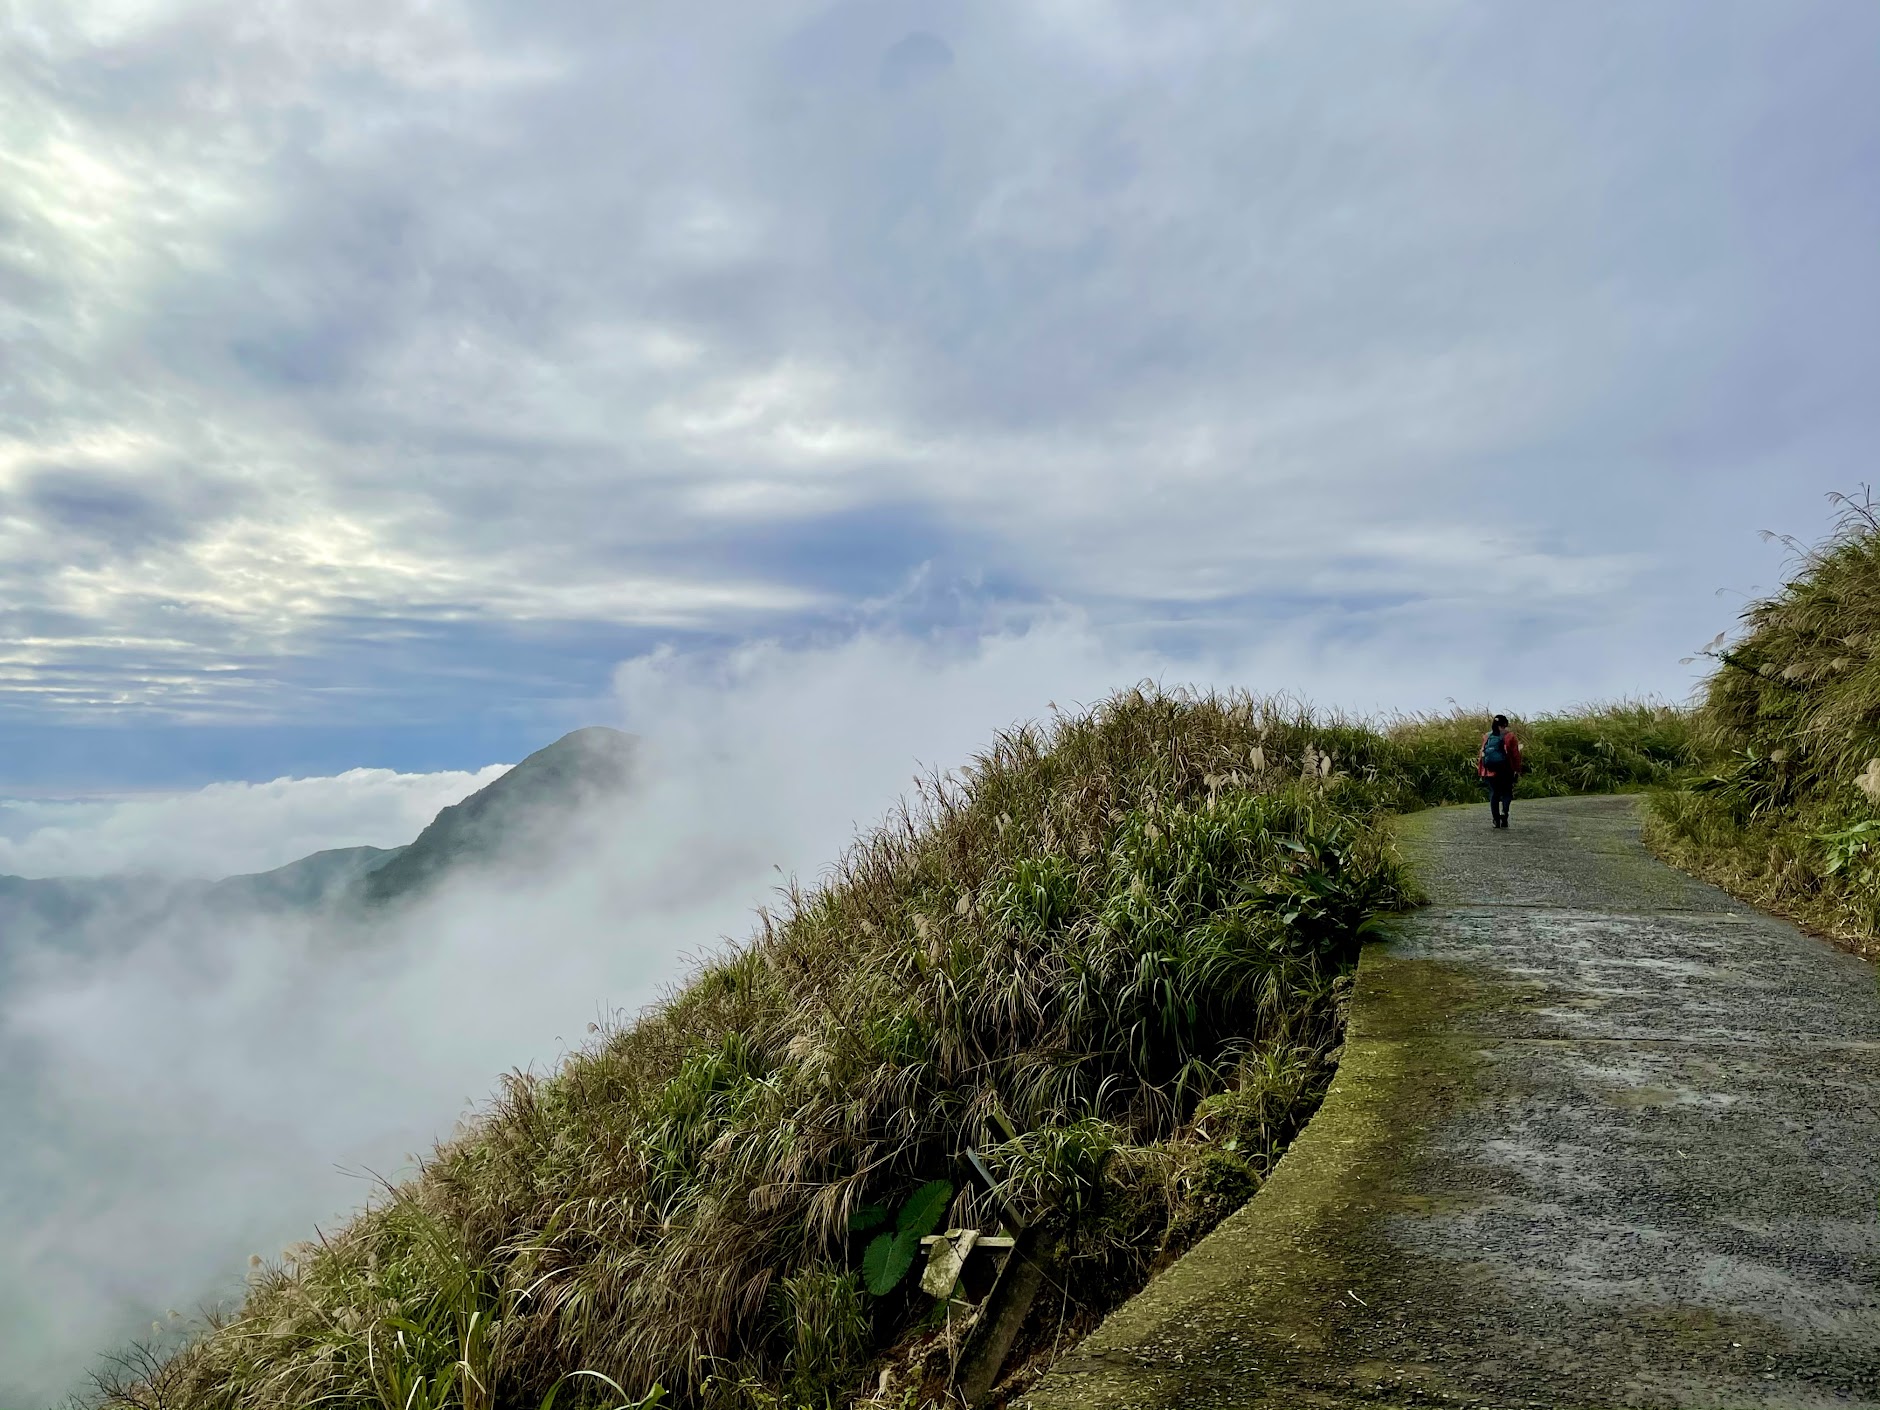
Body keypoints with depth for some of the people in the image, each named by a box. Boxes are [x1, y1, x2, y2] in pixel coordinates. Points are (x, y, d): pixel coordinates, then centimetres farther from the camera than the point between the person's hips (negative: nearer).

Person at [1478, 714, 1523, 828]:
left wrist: (1481, 771, 11)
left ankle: (1495, 820, 6)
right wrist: (1517, 770, 0)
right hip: (1506, 772, -2)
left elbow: (1481, 755, 6)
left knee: (1493, 794, 9)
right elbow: (1515, 754, -5)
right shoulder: (1509, 736, -3)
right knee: (1506, 793, 9)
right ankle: (1504, 813, -15)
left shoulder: (1487, 736, 6)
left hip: (1490, 771, 2)